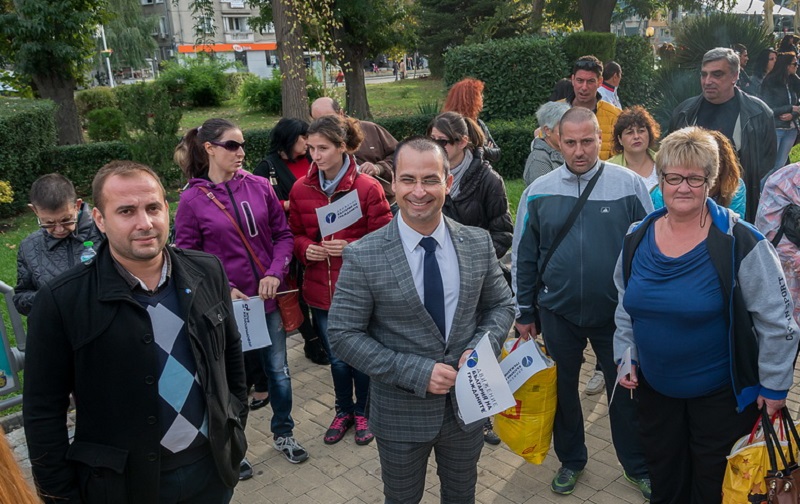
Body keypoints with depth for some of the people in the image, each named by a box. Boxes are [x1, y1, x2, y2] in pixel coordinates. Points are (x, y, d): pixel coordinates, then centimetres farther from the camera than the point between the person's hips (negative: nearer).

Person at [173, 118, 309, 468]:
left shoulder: (259, 186, -2)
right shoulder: (192, 200, -8)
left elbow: (283, 234, 3)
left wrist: (275, 273, -12)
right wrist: (224, 289, -16)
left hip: (268, 299, 3)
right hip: (226, 306, -2)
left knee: (279, 371, 15)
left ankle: (283, 434, 40)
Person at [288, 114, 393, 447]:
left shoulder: (368, 188, -13)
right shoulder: (301, 188, -1)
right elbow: (294, 234, 10)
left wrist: (350, 247, -23)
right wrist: (306, 248, -12)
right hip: (321, 291, 3)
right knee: (336, 358, 18)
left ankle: (363, 412, 39)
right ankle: (343, 411, 42)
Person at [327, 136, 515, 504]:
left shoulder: (479, 243, -7)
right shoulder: (363, 256, -17)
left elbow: (501, 304, 5)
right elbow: (344, 336, -15)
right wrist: (416, 372, -22)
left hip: (467, 403, 3)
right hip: (401, 412, -2)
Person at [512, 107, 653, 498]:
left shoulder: (629, 184, -8)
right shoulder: (538, 192, -3)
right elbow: (523, 258, 3)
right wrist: (525, 313, 6)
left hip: (617, 312, -1)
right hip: (558, 314, 2)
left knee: (625, 391, 13)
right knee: (563, 390, 17)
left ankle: (637, 466, 36)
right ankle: (570, 460, 40)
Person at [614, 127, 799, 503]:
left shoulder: (739, 242, -18)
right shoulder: (636, 239, -3)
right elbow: (626, 307, 11)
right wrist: (625, 357, 5)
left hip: (722, 392, -4)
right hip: (653, 388, 4)